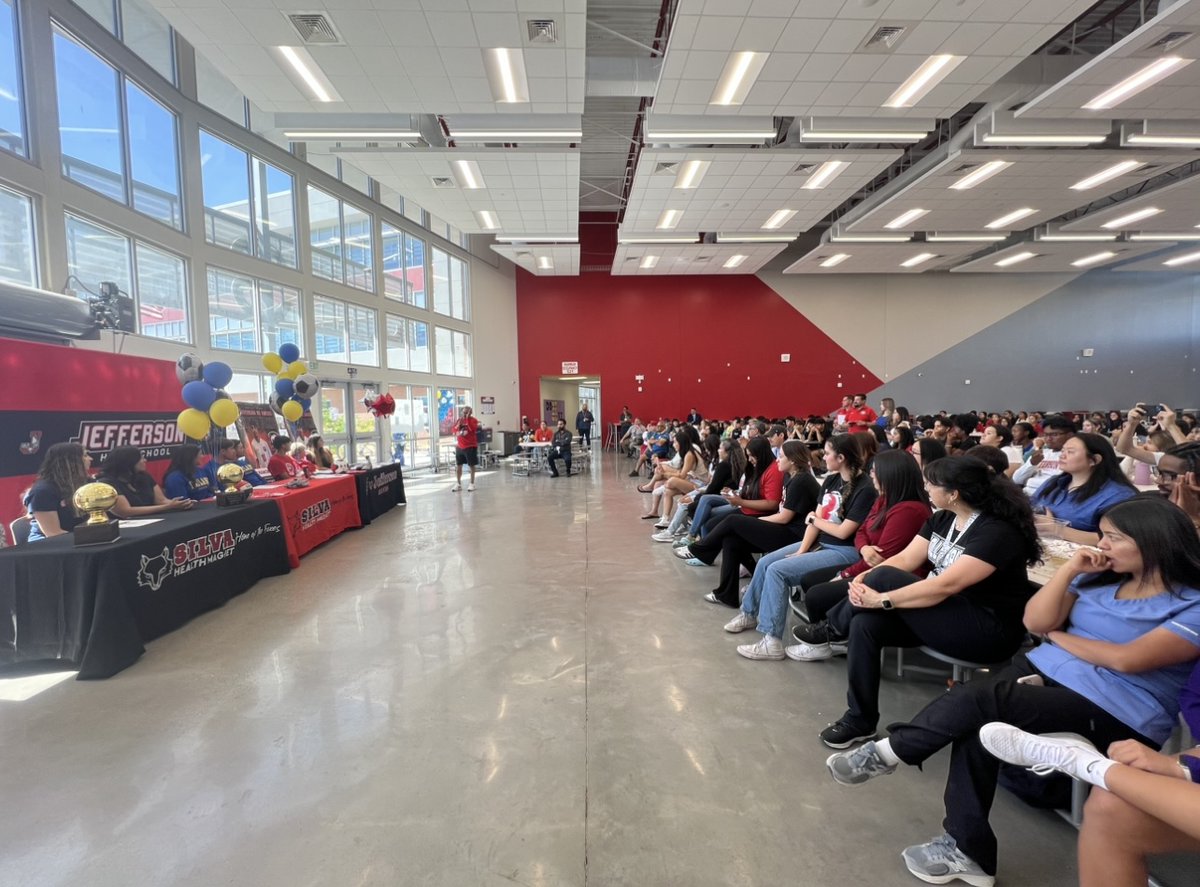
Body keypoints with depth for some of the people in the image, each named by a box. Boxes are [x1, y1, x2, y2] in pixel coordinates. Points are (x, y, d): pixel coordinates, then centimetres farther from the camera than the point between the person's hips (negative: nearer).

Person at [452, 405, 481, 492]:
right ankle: (458, 484, 19)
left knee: (471, 465, 4)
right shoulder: (459, 420, 9)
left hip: (470, 447, -5)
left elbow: (472, 428, -27)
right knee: (458, 465, 9)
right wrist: (459, 421, -8)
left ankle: (471, 484, 14)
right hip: (460, 447, 5)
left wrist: (468, 418, -22)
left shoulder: (473, 420, -7)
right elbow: (454, 431, 3)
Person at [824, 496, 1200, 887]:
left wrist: (1059, 636, -3)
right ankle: (966, 849, -12)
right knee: (976, 726, -24)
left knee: (981, 697, -28)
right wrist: (1070, 569, -3)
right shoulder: (1100, 578, 13)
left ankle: (887, 753, -11)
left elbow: (1126, 659, -18)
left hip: (1117, 711, -6)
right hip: (1045, 671, 6)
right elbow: (1035, 622, 4)